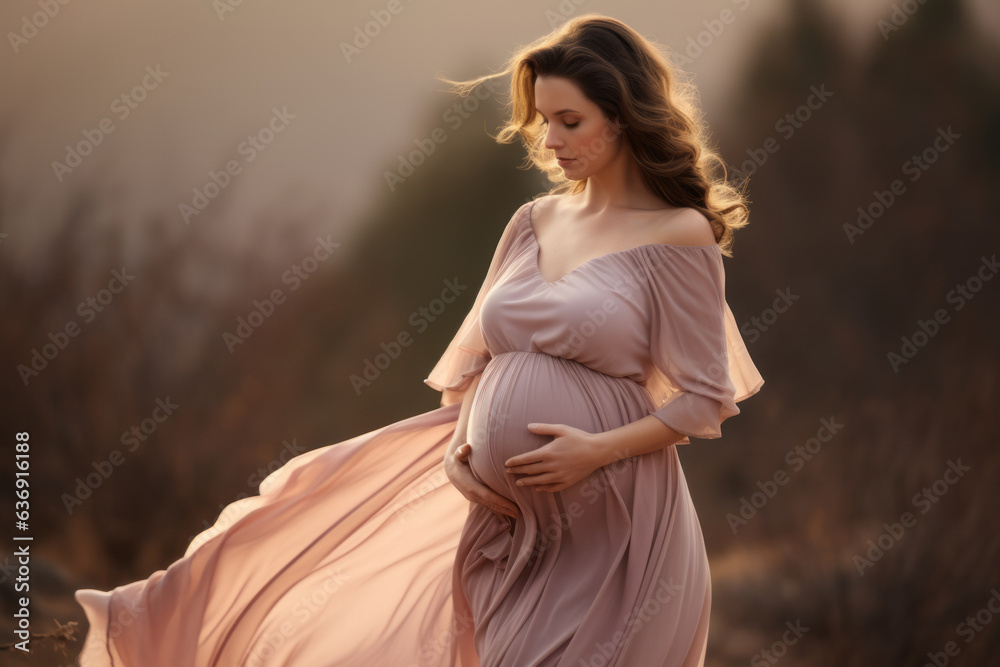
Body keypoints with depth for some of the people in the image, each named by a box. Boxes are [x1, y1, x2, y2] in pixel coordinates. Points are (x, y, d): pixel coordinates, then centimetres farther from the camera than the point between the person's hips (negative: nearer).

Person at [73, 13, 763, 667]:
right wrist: (463, 439, -2)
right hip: (502, 507, 6)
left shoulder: (680, 238, -8)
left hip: (609, 517, -6)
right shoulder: (534, 222, 9)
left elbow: (704, 398, -7)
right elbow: (476, 354, 16)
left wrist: (599, 449, -17)